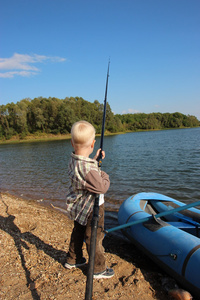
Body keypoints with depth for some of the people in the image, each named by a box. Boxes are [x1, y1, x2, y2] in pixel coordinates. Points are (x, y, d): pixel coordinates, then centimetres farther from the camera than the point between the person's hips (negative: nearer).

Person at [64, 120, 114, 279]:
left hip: (79, 208, 9)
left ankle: (73, 260, 46)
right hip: (91, 209, -9)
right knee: (94, 239, 9)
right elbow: (102, 188, -27)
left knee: (78, 233, 27)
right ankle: (99, 269, 28)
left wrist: (95, 159, 11)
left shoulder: (73, 161, -7)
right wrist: (105, 176, -9)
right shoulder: (88, 169, -35)